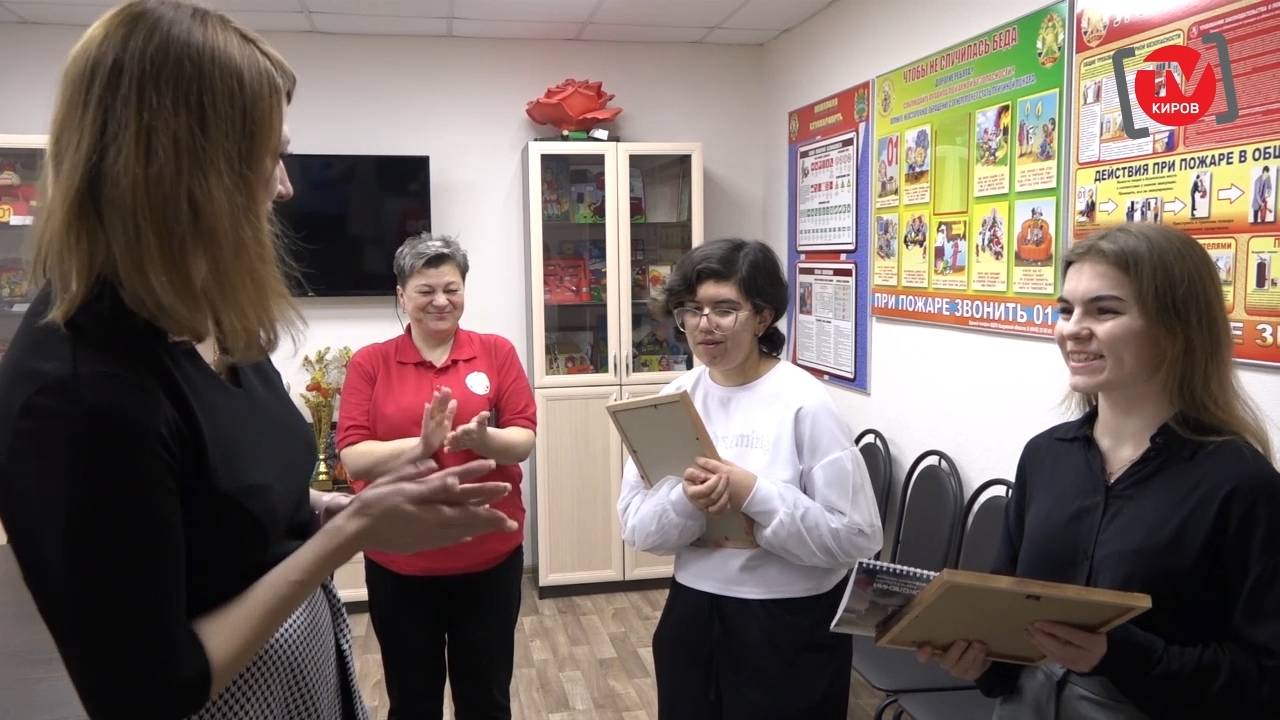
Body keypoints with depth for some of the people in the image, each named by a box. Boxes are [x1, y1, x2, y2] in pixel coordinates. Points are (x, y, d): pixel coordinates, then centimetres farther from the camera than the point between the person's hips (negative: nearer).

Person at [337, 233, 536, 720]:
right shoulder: (369, 363, -2)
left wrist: (481, 438, -25)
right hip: (398, 563, 0)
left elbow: (524, 439, -4)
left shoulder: (497, 352, 0)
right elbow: (353, 457, -9)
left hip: (489, 557, 1)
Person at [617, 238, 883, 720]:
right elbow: (636, 526, -2)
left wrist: (753, 494, -24)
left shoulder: (803, 404, -14)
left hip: (789, 624, -4)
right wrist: (686, 502, -21)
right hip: (692, 614, 5)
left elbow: (856, 535, -17)